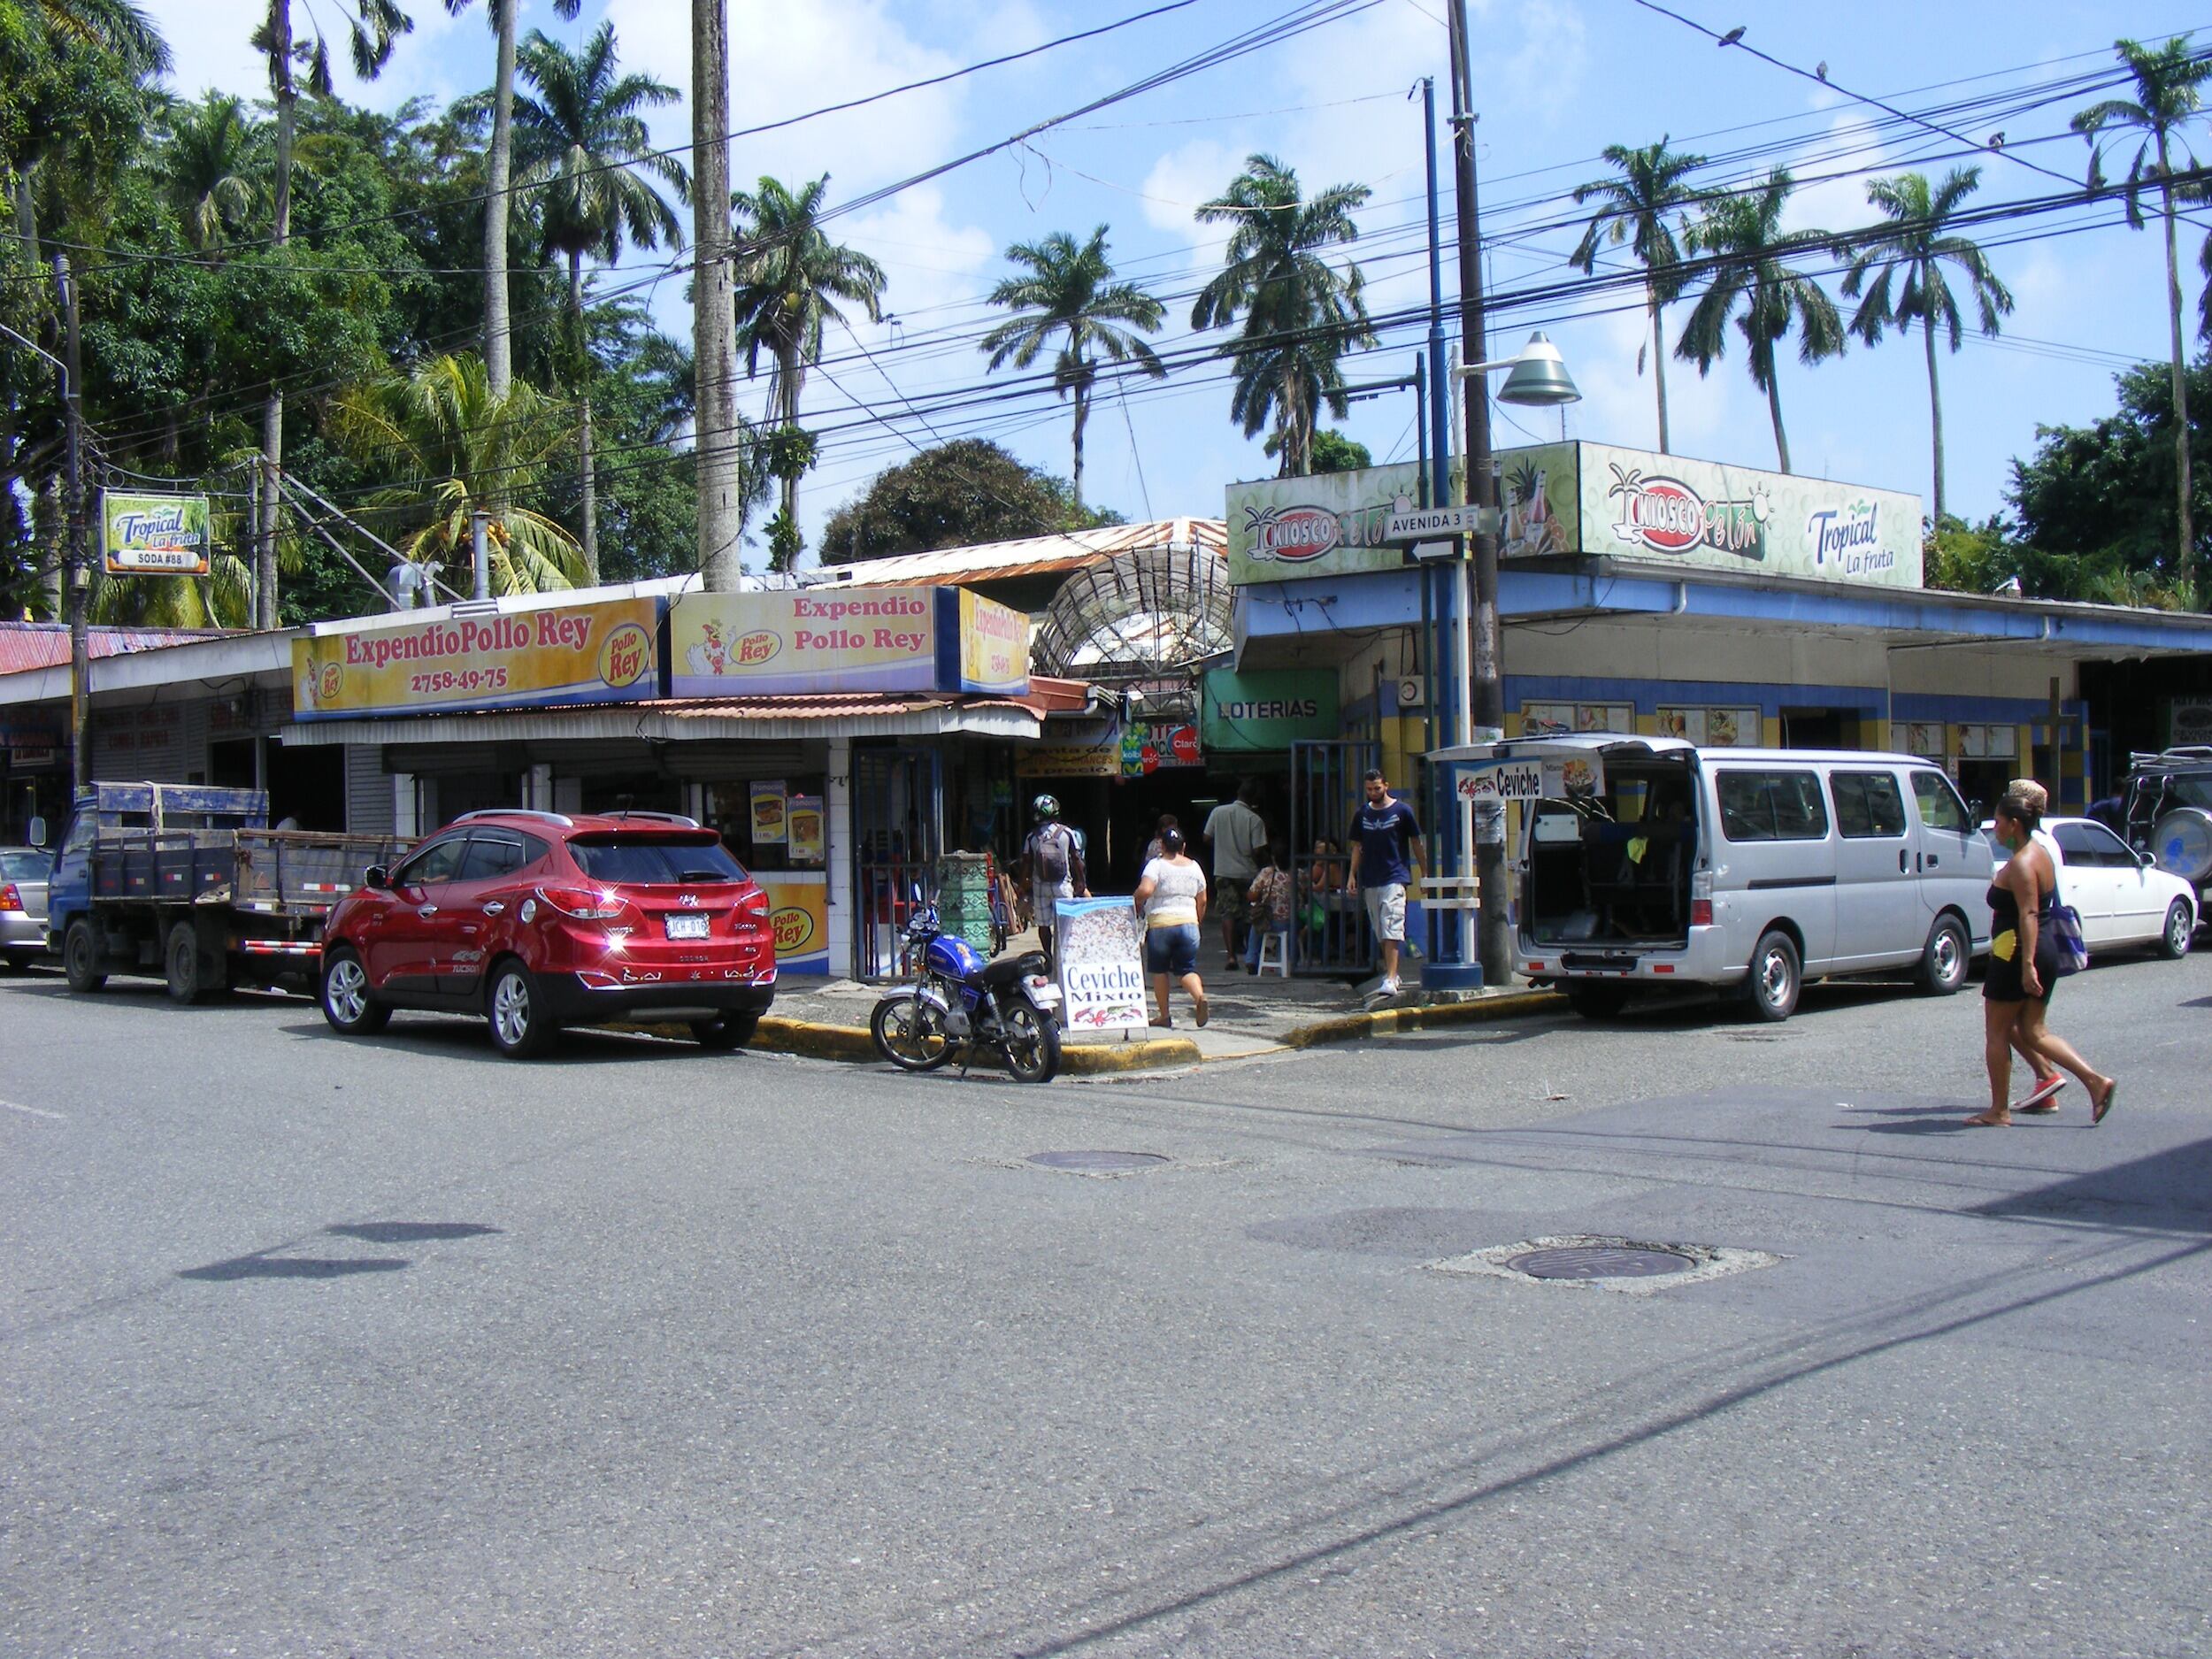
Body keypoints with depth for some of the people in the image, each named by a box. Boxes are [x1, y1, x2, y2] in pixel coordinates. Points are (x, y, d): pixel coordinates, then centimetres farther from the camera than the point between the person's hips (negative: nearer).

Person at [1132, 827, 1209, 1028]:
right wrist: (1198, 922, 26)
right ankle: (1200, 996, -22)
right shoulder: (1194, 866, 9)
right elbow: (1202, 901, 13)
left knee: (1159, 970, 11)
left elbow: (1145, 890, -21)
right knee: (1187, 968, 7)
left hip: (1160, 923, -3)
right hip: (1188, 923, 3)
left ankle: (1164, 1015, 13)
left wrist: (1137, 905, -2)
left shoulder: (1157, 865, -5)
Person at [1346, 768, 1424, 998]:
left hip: (1395, 877, -5)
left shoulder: (1402, 811, -1)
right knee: (1380, 932, 12)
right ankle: (1390, 973, 25)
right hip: (1370, 880, 5)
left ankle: (1390, 981, -22)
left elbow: (1416, 843, 4)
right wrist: (1352, 875, 6)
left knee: (1391, 928, -15)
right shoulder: (1362, 814, 10)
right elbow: (1357, 847, 16)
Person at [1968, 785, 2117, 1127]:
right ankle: (2096, 1081, 2)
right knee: (2033, 1032, 13)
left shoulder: (2021, 864, -16)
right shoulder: (2040, 855, 14)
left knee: (1997, 1032, 1)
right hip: (2046, 952, 10)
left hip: (2016, 955, -10)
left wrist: (2027, 964, -29)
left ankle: (1998, 1112, 6)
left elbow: (2028, 916, -24)